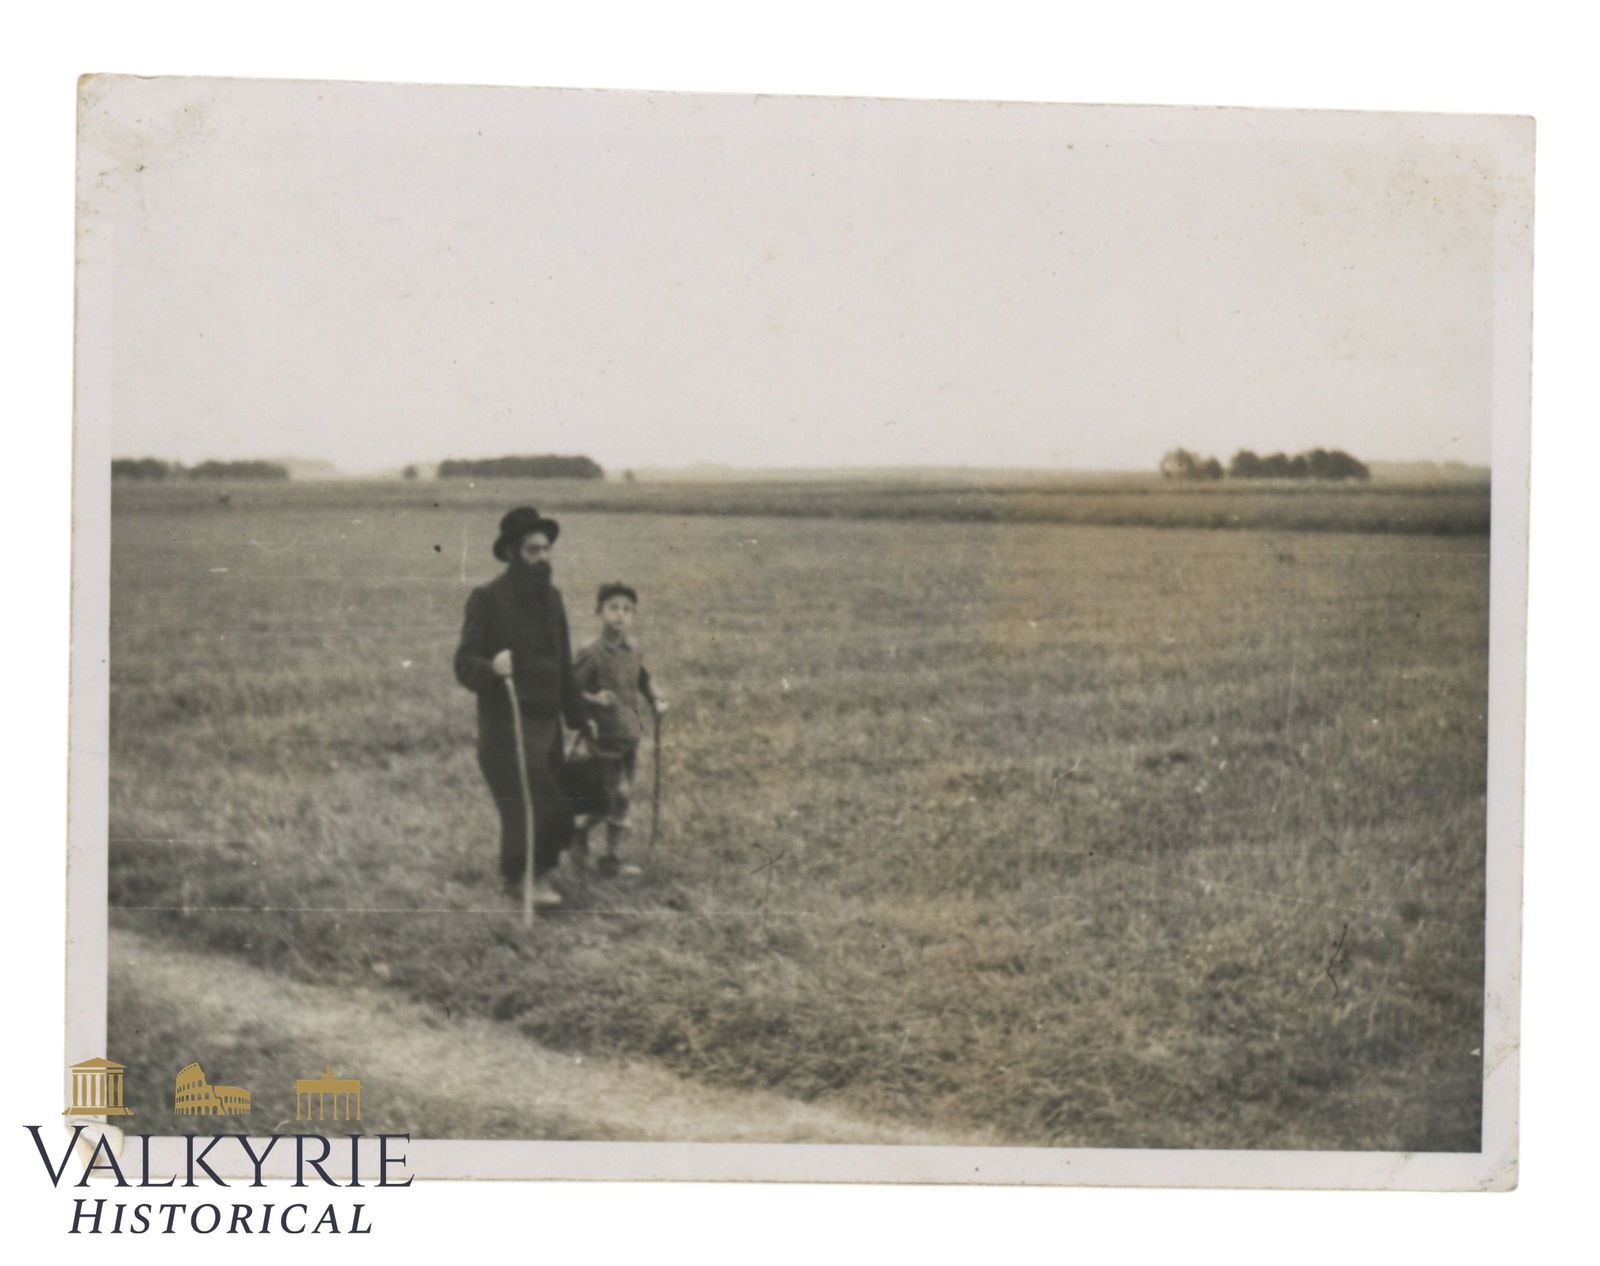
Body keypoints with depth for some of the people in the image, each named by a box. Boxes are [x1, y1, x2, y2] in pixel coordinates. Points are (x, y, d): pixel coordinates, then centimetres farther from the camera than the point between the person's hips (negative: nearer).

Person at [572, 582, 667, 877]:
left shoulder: (633, 651, 8)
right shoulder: (591, 654, -12)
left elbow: (644, 680, 25)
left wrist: (655, 700, 10)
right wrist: (594, 698, -27)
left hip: (631, 734, 7)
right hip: (606, 735, -7)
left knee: (619, 795, 12)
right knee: (618, 794, -7)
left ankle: (583, 830, 33)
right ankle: (612, 858, 5)